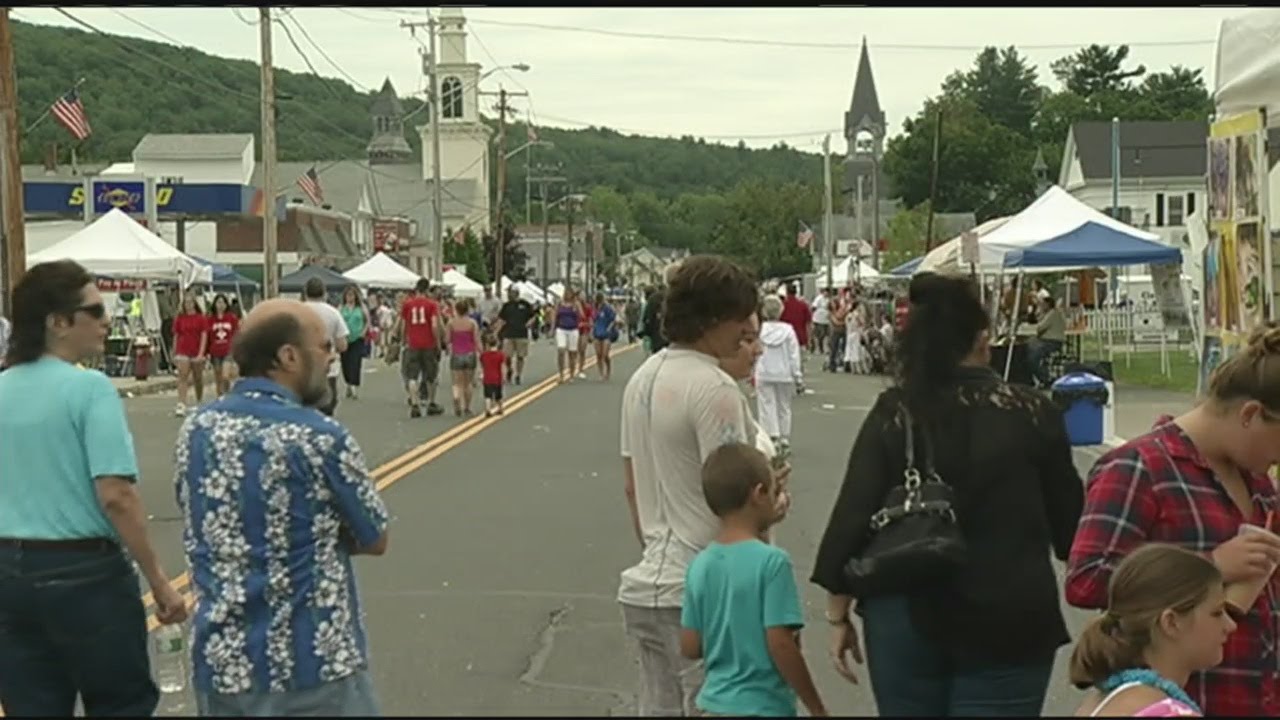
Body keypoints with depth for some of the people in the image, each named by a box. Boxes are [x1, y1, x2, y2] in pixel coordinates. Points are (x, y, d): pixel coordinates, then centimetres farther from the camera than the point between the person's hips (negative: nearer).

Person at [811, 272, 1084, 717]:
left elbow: (852, 516, -5)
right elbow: (1068, 518, 4)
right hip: (1006, 626, -1)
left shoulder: (892, 414, -4)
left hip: (907, 618, 2)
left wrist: (838, 616, 4)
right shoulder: (1030, 413, -5)